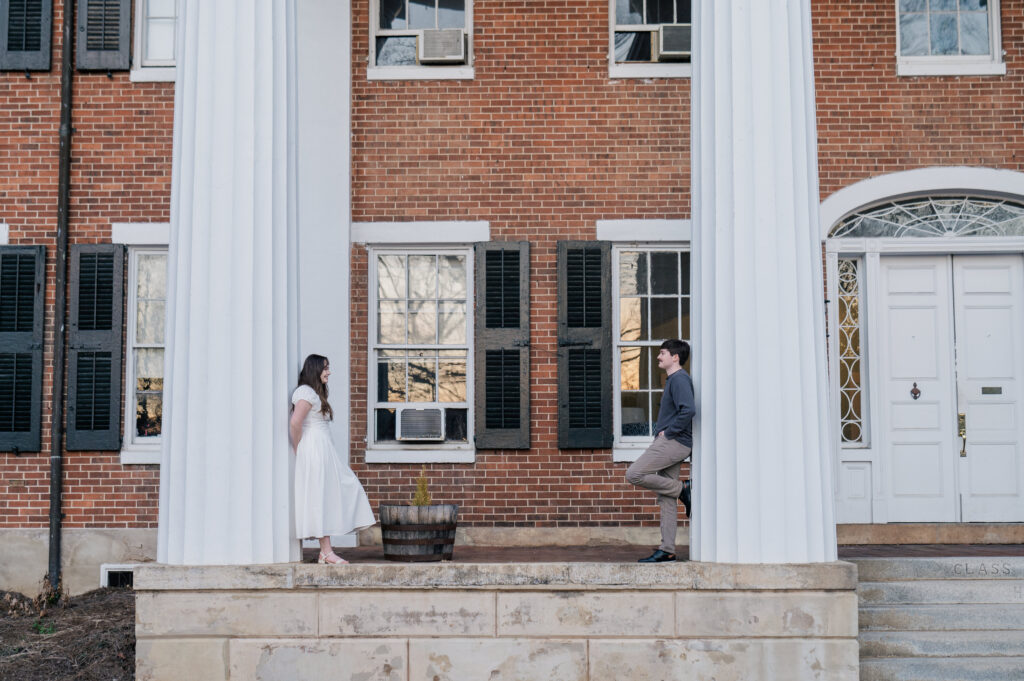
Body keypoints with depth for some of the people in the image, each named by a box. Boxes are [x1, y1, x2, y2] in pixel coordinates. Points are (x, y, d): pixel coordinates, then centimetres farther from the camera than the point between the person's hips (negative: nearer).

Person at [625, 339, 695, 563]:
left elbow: (688, 410, -25)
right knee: (666, 499, 7)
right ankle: (667, 550, 7)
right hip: (669, 444, 10)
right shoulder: (672, 380, 21)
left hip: (674, 442, -10)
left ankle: (682, 489, -5)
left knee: (634, 474, -15)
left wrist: (668, 431, -17)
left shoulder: (680, 379, -11)